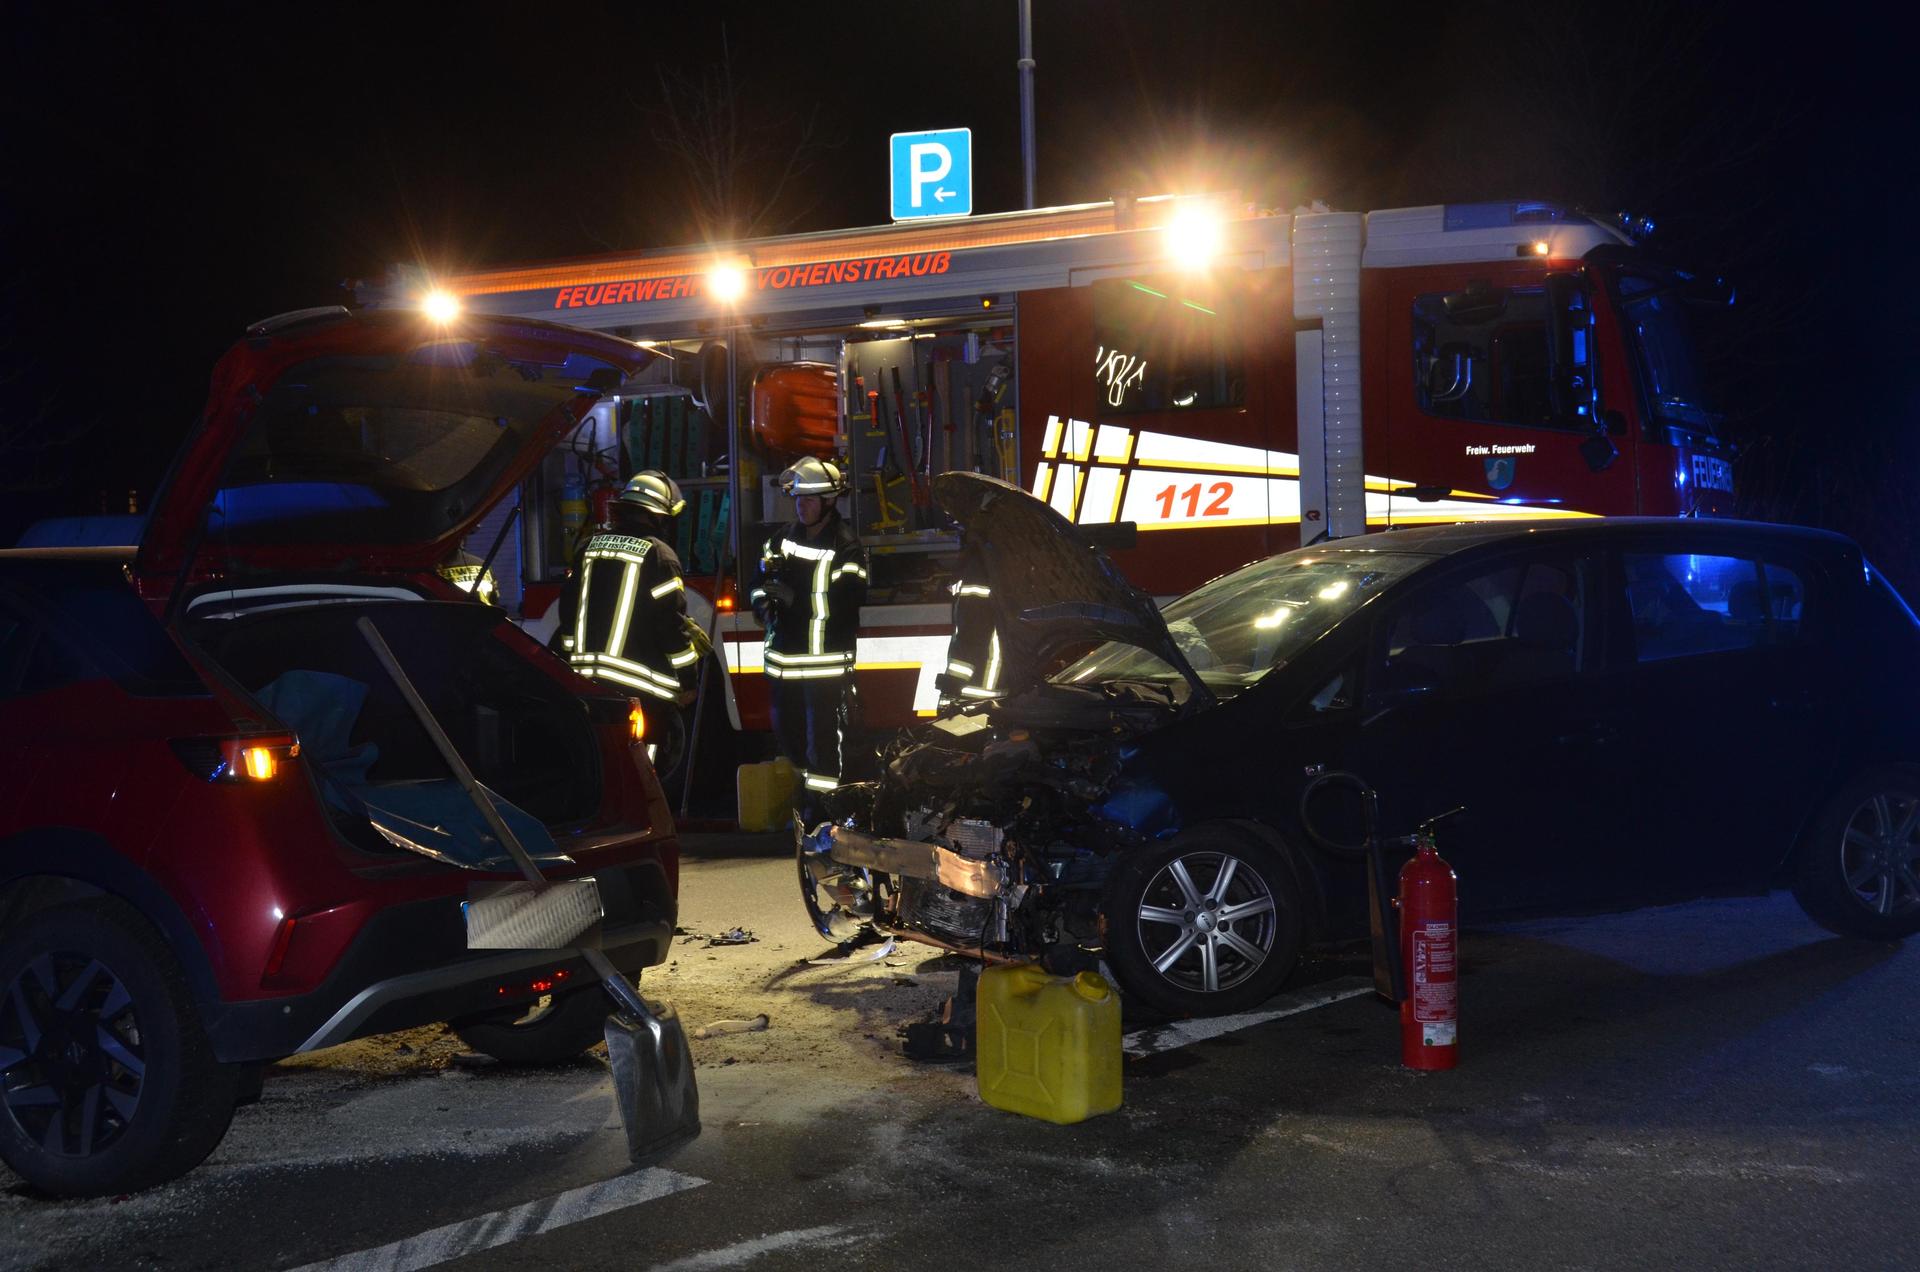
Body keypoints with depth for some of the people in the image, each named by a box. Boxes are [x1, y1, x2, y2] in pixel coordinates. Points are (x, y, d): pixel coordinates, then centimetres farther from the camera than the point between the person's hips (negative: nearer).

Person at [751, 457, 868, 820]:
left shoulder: (845, 546, -9)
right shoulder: (781, 538, 11)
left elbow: (846, 601, -18)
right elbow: (759, 581, 14)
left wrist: (794, 597, -25)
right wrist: (763, 602, -9)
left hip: (826, 661, -7)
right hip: (784, 657, 7)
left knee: (823, 736, -4)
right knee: (787, 730, 18)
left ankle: (819, 806, 2)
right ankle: (807, 787, 34)